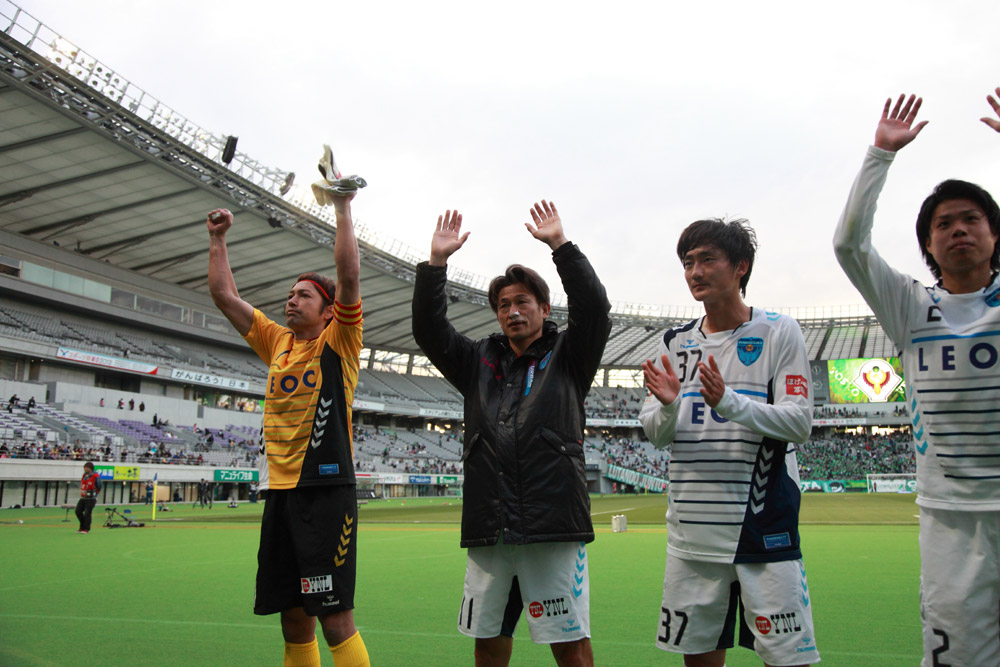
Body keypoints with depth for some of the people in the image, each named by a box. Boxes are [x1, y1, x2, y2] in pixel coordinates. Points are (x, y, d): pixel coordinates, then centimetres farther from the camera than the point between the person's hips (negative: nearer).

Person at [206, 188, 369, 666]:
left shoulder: (338, 341, 1)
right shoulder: (278, 343, 16)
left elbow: (349, 275, -13)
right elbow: (223, 294, 20)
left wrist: (342, 206, -9)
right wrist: (217, 238, 19)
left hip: (326, 487, -6)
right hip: (279, 488, 6)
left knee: (334, 617, -9)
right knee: (292, 618, 10)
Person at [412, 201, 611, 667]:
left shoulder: (568, 357, 8)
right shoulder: (479, 362, 18)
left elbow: (594, 308, -8)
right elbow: (428, 330, 9)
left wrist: (560, 245, -9)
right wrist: (436, 262, 1)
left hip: (553, 526, -4)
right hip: (488, 530, 4)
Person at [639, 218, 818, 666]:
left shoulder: (779, 332, -2)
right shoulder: (675, 342, 10)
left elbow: (799, 422, -9)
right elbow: (653, 434, 10)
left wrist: (729, 402, -24)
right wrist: (668, 407, -12)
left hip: (765, 530, -4)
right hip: (691, 533, 4)